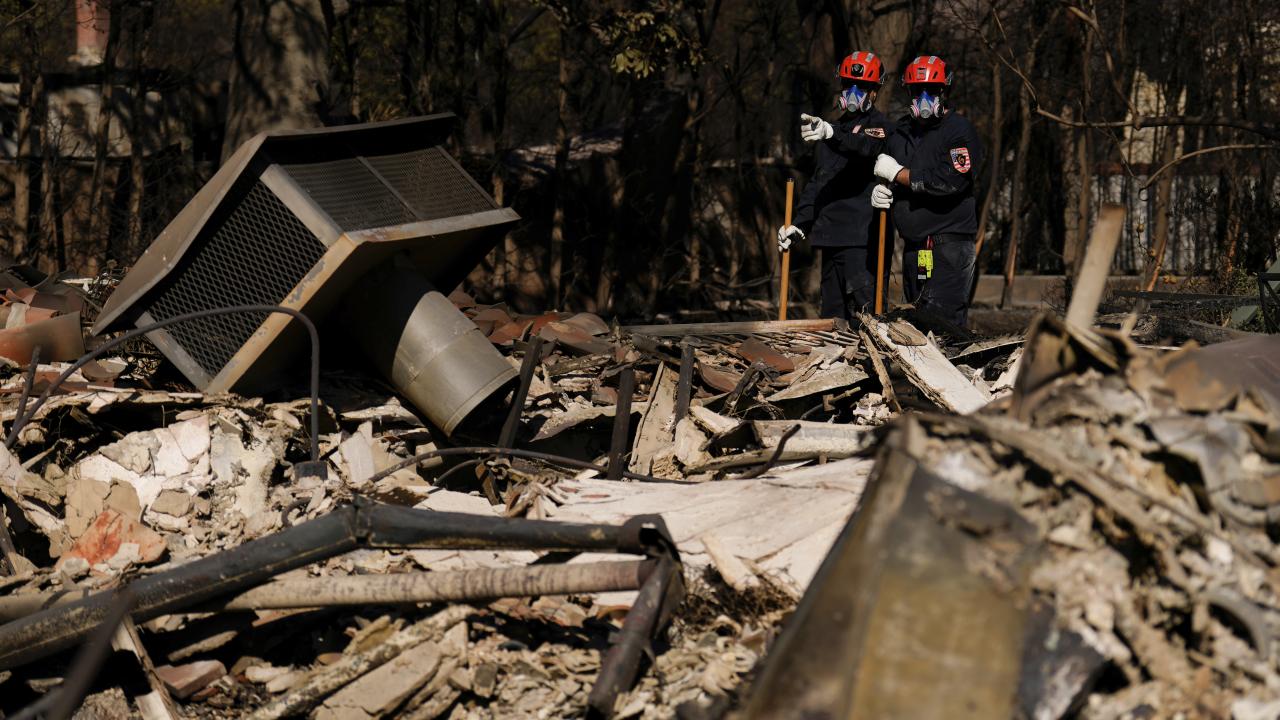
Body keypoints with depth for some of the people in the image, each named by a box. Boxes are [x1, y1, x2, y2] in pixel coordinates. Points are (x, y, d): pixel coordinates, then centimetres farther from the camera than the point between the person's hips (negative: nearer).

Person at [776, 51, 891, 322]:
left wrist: (831, 134, -43)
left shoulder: (878, 123, 0)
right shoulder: (834, 128, 24)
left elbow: (867, 147, -25)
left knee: (863, 311, -16)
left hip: (861, 237, -8)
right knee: (832, 315, 9)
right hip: (831, 234, 8)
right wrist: (800, 223, 17)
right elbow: (817, 182, 28)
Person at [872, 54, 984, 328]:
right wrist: (881, 190, 5)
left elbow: (950, 181, -21)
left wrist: (898, 173, -12)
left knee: (943, 321, -14)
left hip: (950, 242, -7)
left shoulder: (960, 129, -7)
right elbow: (883, 172, 30)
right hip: (913, 245, 7)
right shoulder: (899, 131, 15)